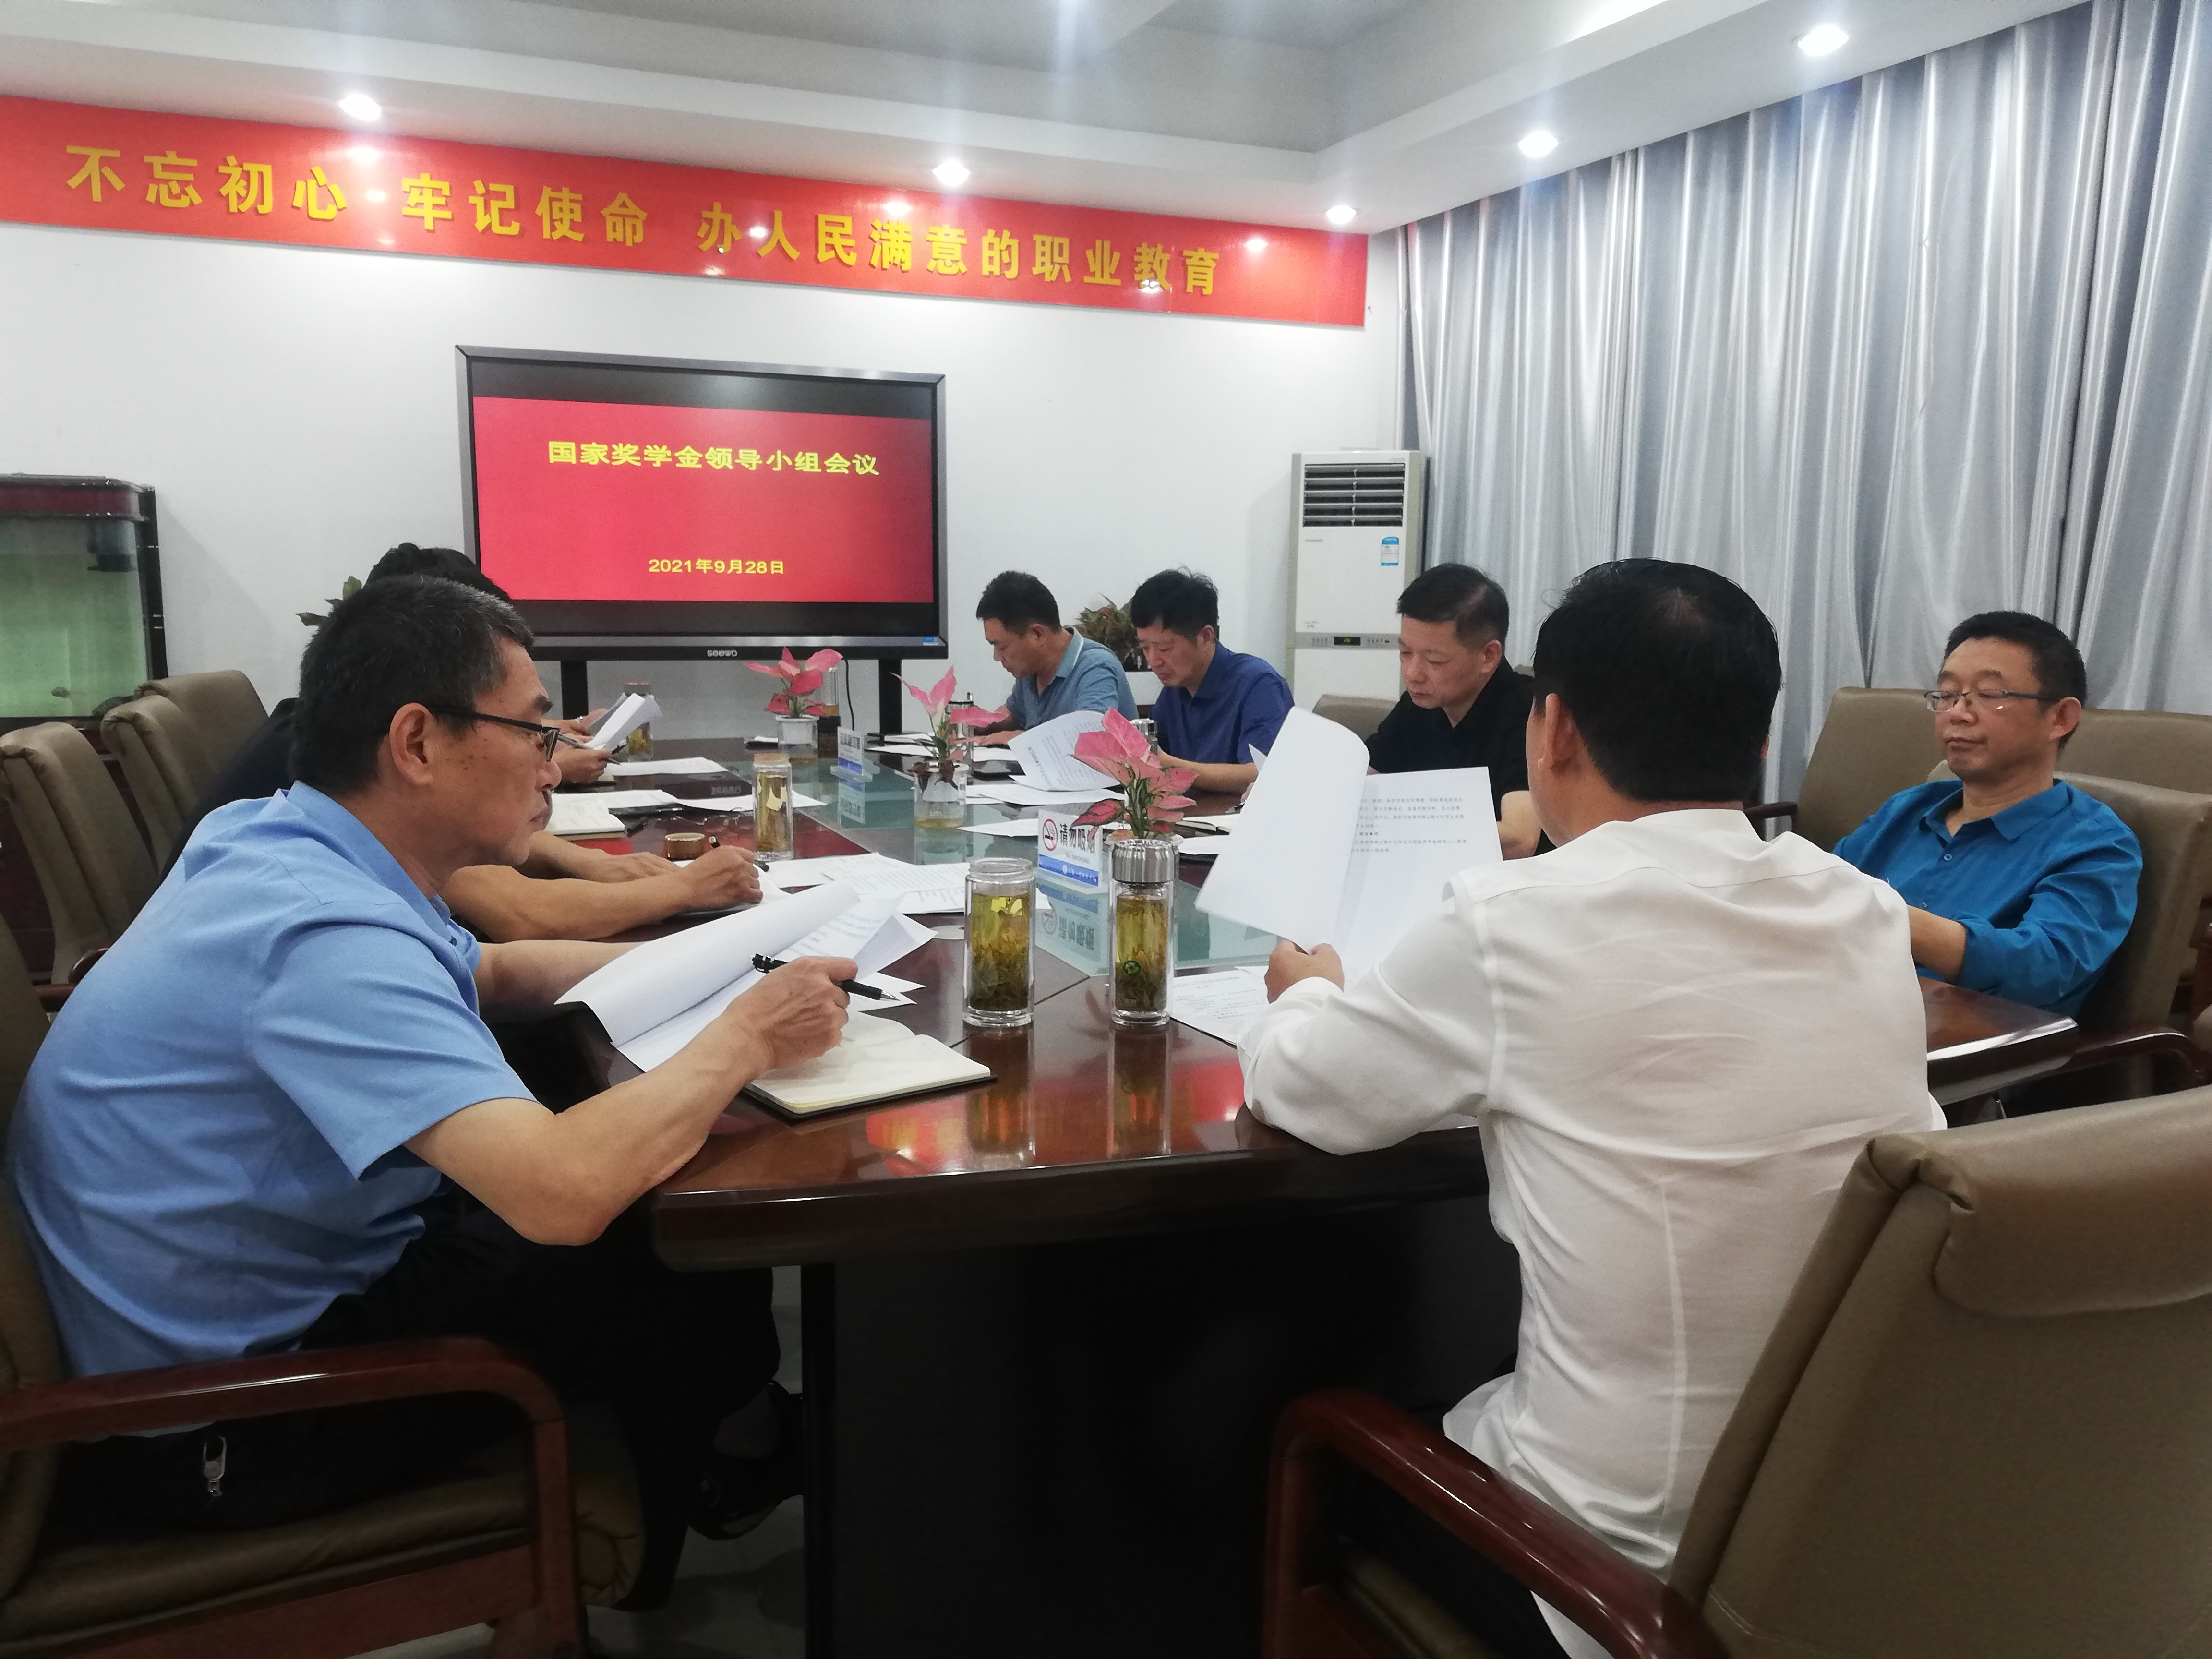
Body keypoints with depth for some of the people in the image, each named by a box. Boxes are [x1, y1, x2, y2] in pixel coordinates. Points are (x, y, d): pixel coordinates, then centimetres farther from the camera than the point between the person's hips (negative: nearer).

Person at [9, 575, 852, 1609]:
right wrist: (744, 1038, -25)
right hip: (212, 1432, -9)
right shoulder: (321, 931, -33)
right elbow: (565, 1190, -43)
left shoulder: (276, 843, -2)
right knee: (698, 1262, -3)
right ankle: (653, 1546, 27)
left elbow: (492, 972, 15)